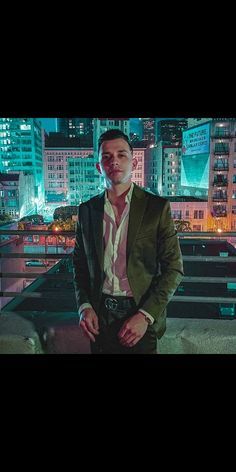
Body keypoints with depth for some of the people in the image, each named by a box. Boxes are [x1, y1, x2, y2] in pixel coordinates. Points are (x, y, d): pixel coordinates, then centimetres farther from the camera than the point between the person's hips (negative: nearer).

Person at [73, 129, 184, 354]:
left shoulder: (158, 207, -7)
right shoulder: (87, 210, 2)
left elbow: (173, 268, -8)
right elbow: (80, 263, 9)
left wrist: (145, 316, -15)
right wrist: (84, 307, -5)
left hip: (142, 313, -2)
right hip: (99, 314, 3)